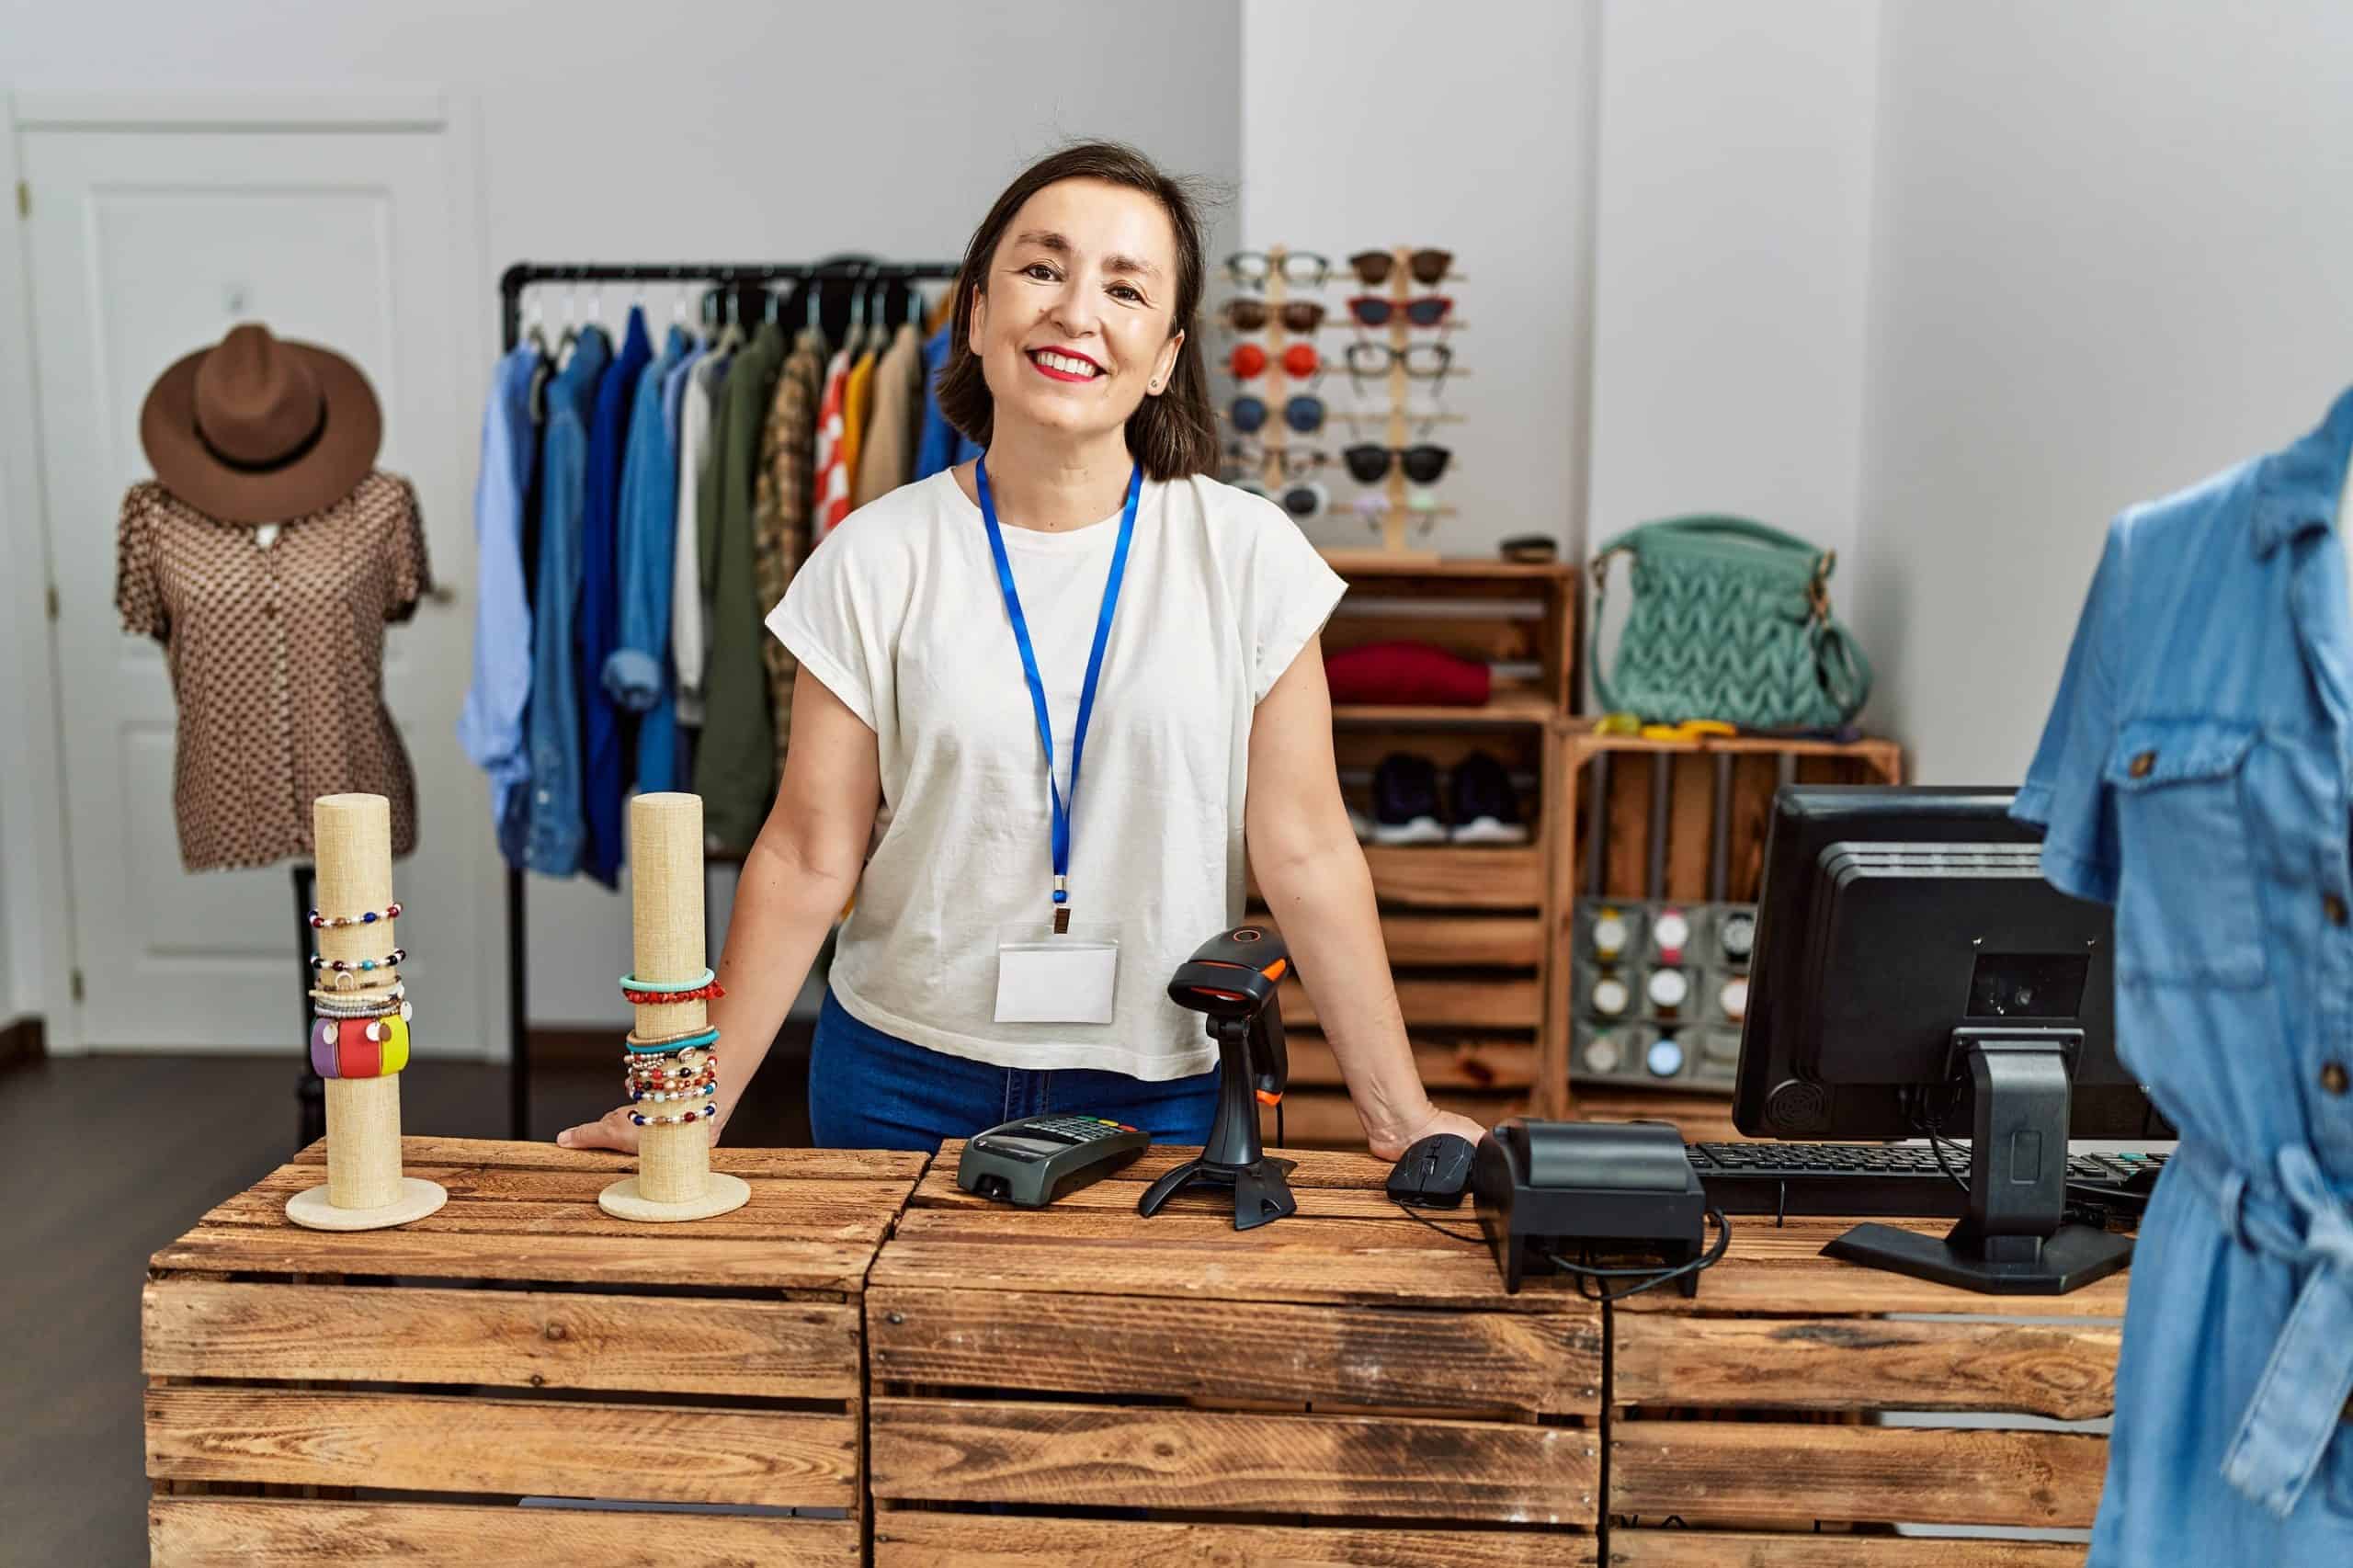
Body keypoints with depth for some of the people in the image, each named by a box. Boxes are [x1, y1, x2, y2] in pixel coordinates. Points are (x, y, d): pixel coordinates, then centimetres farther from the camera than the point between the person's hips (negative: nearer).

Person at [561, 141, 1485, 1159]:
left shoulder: (1246, 554, -6)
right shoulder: (875, 560, -5)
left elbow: (1306, 856, -5)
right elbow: (808, 860, -3)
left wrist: (1400, 1116, -7)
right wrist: (695, 1107, -4)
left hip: (1164, 1097, 0)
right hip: (904, 1085, 1)